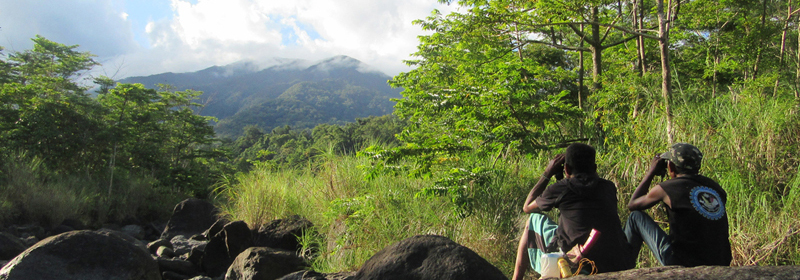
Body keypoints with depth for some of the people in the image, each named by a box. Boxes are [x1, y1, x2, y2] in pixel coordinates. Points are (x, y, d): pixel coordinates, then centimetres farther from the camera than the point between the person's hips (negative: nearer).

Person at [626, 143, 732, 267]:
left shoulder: (666, 189, -7)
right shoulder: (717, 189, 5)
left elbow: (632, 205, 11)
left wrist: (652, 171, 18)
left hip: (680, 264, -5)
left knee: (636, 217, 9)